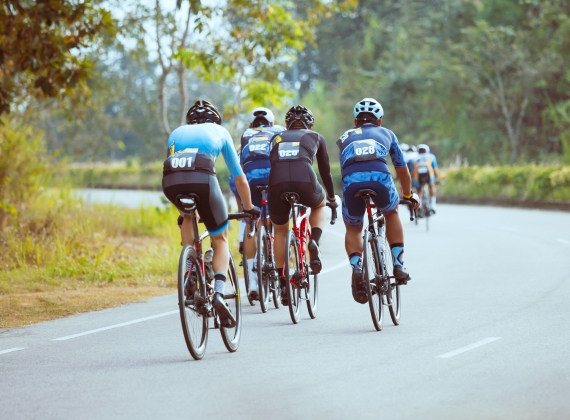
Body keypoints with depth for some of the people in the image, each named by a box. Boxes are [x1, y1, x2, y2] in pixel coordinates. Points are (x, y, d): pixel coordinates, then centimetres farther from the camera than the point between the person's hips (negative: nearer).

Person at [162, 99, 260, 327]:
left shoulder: (177, 132, 36)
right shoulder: (219, 131, 31)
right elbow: (240, 179, 36)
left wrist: (182, 210, 55)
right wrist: (249, 208, 51)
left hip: (170, 180, 2)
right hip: (202, 177, -2)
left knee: (187, 217, 36)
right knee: (220, 239, 17)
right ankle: (218, 293, -4)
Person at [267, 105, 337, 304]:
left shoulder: (276, 138, 31)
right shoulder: (316, 138, 28)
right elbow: (325, 171, 34)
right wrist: (332, 198, 49)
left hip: (277, 184, 1)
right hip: (305, 182, -1)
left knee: (280, 231, 26)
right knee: (319, 205, 35)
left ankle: (283, 283, 20)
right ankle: (314, 242, 7)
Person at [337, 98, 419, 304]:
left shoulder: (346, 138, 35)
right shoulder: (386, 134, 34)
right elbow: (402, 169, 44)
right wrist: (409, 195, 61)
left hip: (351, 180, 0)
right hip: (379, 177, 0)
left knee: (353, 228, 24)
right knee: (392, 213, 32)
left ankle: (356, 267, -3)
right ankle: (398, 264, 21)